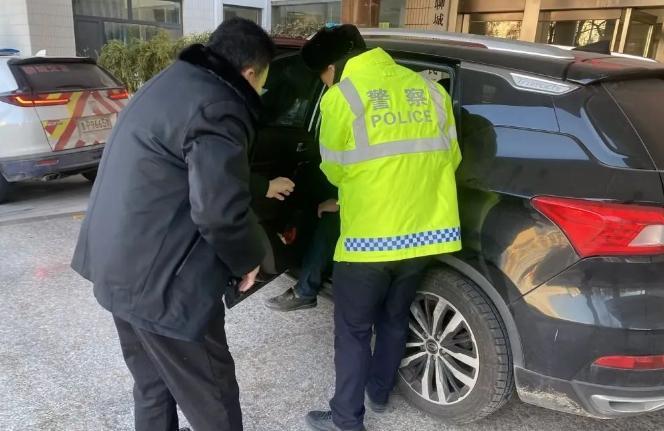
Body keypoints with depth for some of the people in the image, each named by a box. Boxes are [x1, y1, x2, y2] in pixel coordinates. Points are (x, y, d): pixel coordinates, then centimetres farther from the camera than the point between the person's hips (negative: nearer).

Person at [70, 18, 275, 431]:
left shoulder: (173, 81, 12)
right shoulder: (216, 109, -21)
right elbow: (220, 211, -28)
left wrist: (259, 186, 23)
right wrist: (249, 258, -9)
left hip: (117, 264, 10)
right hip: (160, 280, -10)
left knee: (153, 384, 26)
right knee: (211, 396, 8)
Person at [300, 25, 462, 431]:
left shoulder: (341, 97, -9)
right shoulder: (429, 89, 6)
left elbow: (335, 170, 1)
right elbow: (450, 158, 12)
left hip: (368, 236, -5)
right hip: (423, 229, 6)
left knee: (353, 331, 12)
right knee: (394, 319, 23)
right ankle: (380, 393, 42)